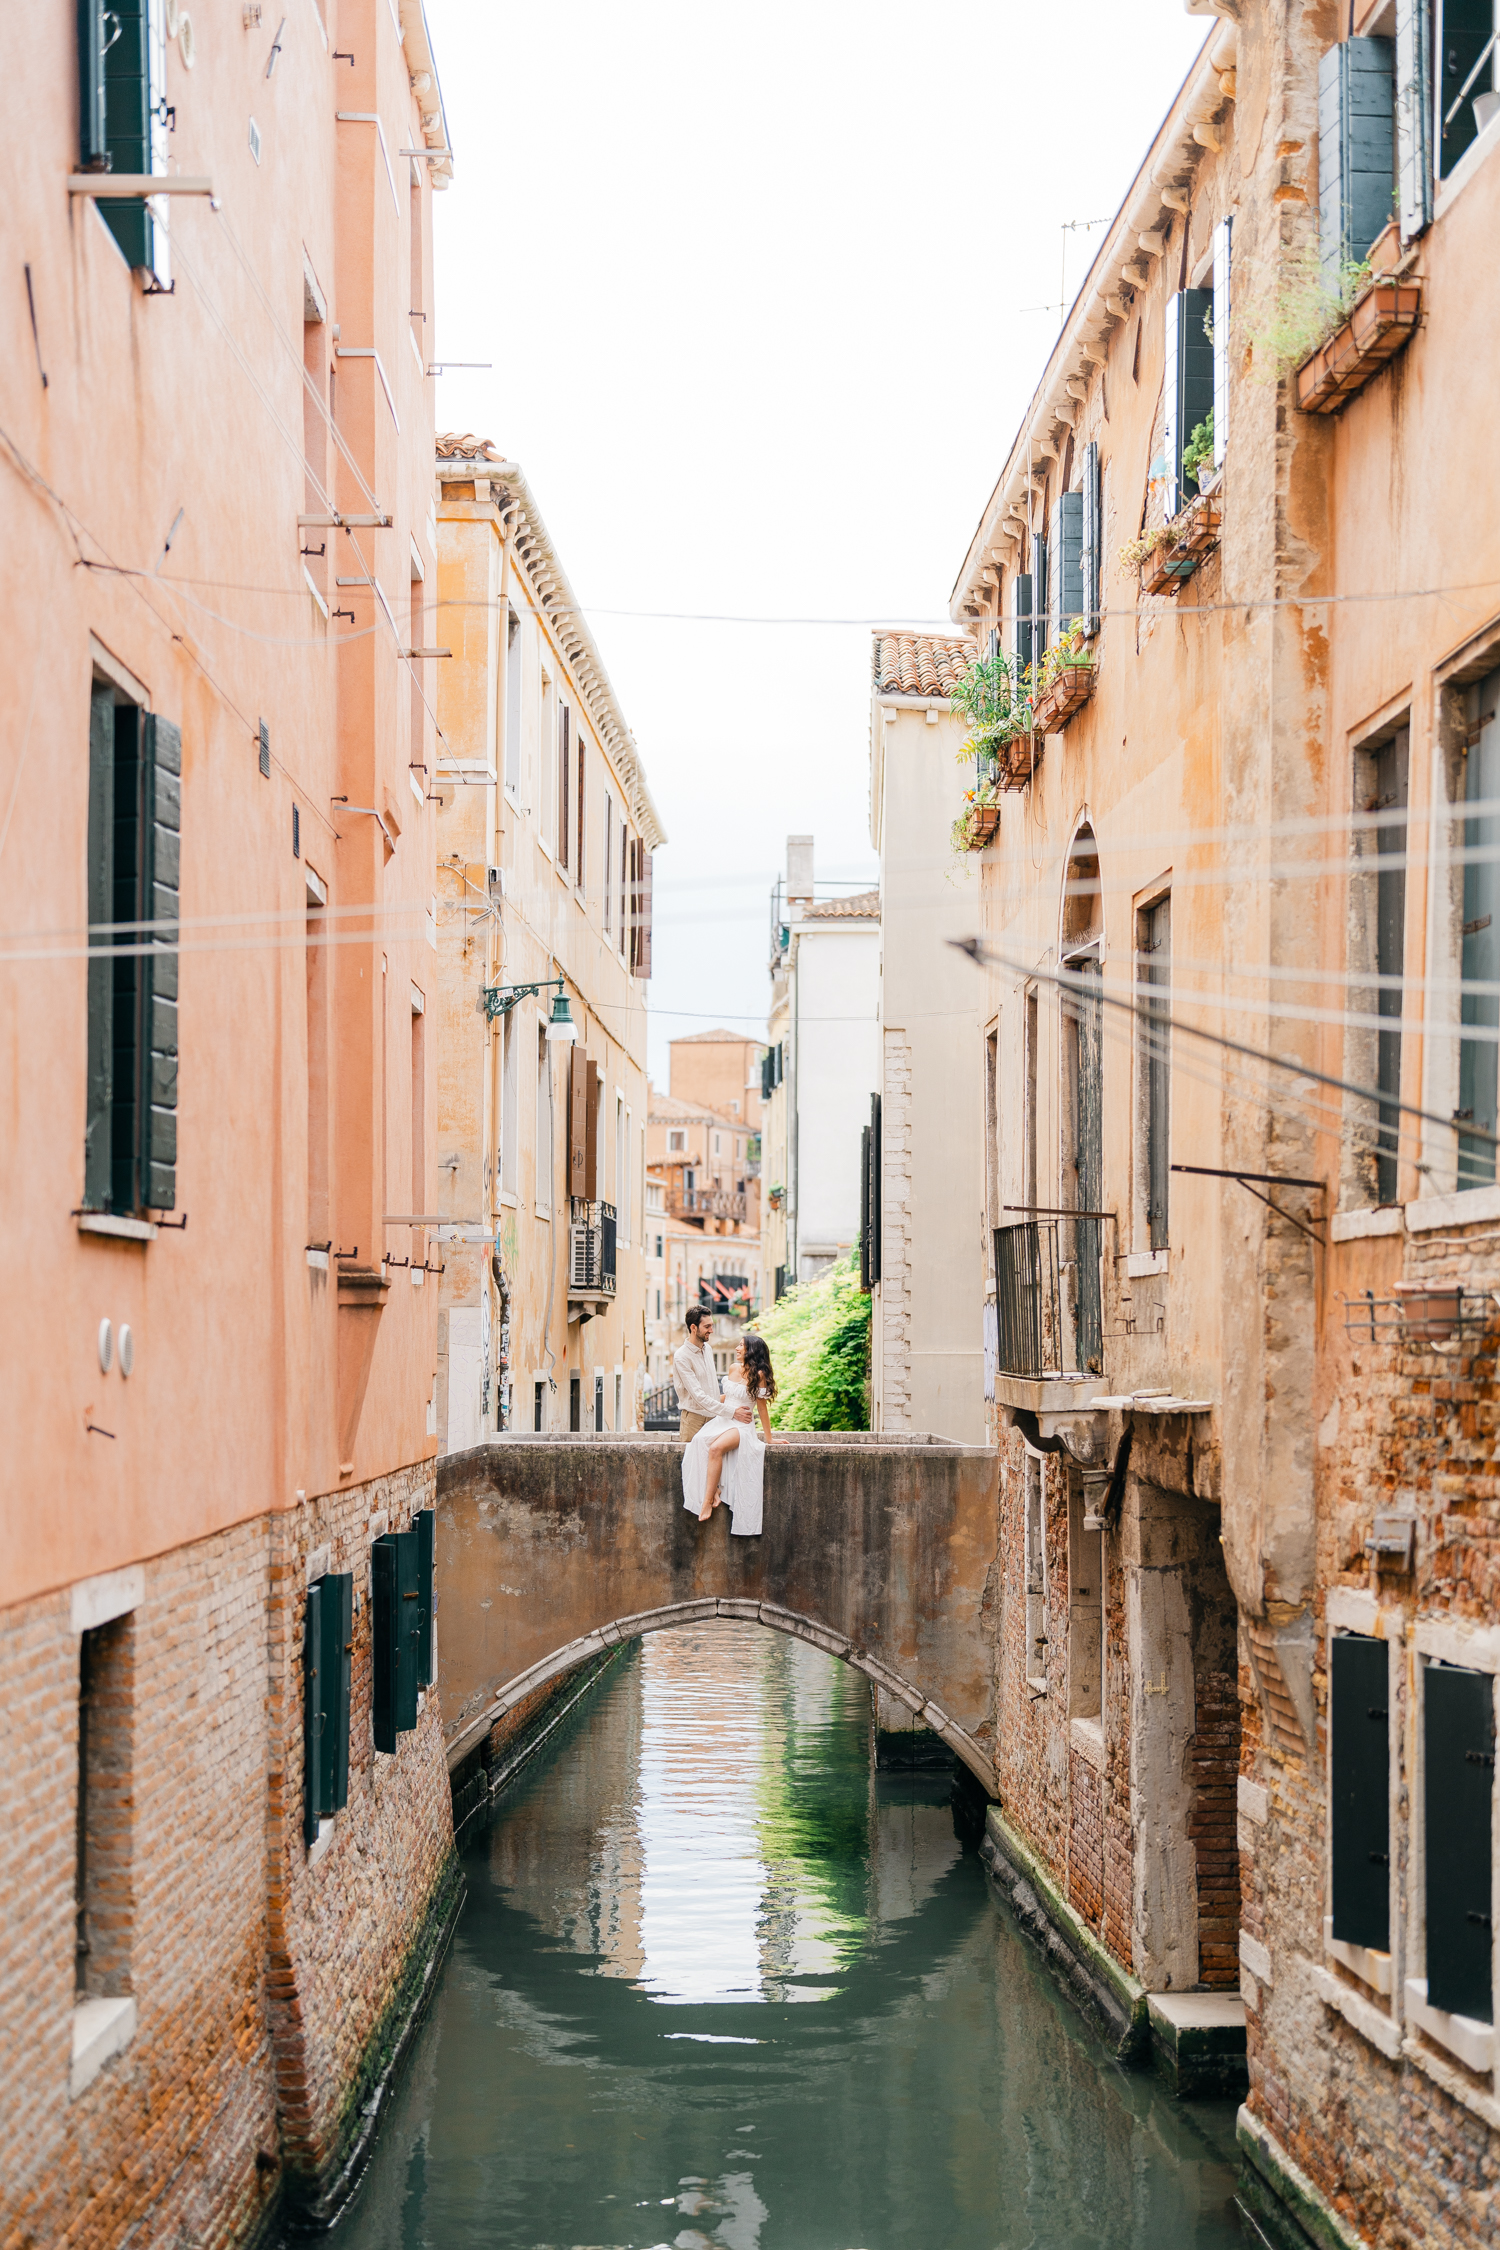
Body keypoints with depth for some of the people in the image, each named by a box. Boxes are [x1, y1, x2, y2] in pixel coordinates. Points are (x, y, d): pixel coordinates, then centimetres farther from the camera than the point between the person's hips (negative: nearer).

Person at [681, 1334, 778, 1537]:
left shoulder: (758, 1375, -6)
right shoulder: (734, 1368, 14)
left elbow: (762, 1407, -4)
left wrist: (768, 1439, -1)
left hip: (742, 1426, -6)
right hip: (722, 1420, 6)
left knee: (716, 1448, -35)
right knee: (700, 1442, -28)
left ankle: (707, 1501, -33)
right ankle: (714, 1490, -28)